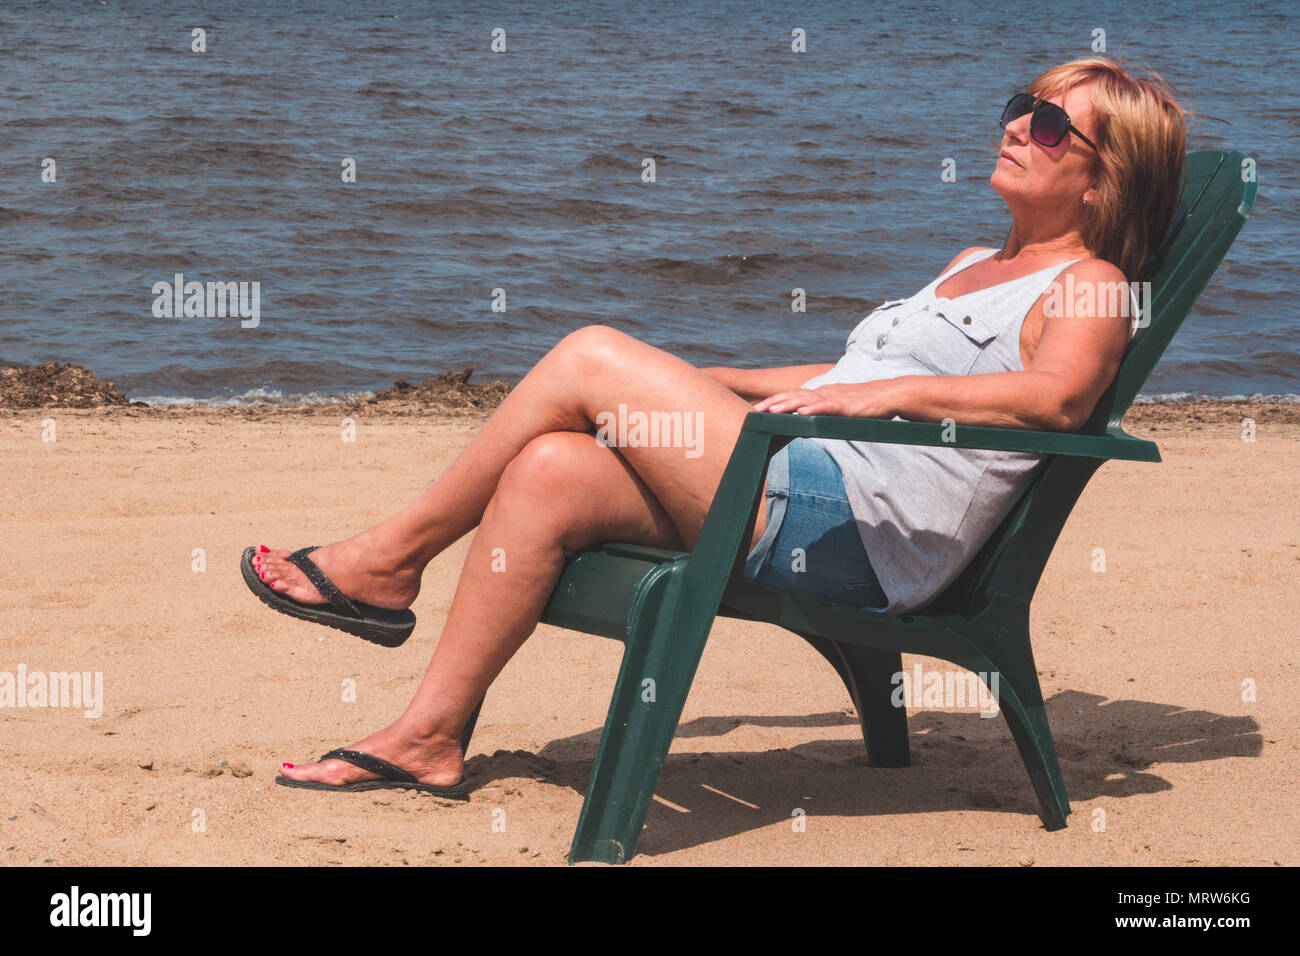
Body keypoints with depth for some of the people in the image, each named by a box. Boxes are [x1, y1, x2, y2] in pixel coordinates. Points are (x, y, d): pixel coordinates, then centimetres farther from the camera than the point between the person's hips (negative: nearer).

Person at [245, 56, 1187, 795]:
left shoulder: (1088, 288, 0)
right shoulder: (976, 267, 29)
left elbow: (1056, 396, -22)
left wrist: (882, 394, -26)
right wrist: (697, 389, 32)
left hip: (852, 533, -9)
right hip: (796, 485, 9)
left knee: (591, 356, -14)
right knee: (549, 473, -12)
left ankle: (391, 559, -1)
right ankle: (428, 738, -7)